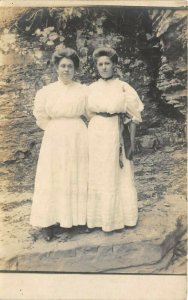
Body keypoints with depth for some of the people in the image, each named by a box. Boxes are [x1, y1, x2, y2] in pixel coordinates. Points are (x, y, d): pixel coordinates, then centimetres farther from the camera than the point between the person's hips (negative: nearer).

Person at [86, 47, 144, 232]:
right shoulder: (91, 88, 8)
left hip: (115, 136, -2)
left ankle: (119, 216, 20)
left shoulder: (123, 88, -1)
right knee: (96, 175, 6)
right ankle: (97, 216, 20)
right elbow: (88, 114, 12)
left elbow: (132, 118, -2)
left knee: (117, 176, 4)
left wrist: (132, 144, -7)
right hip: (96, 136, 3)